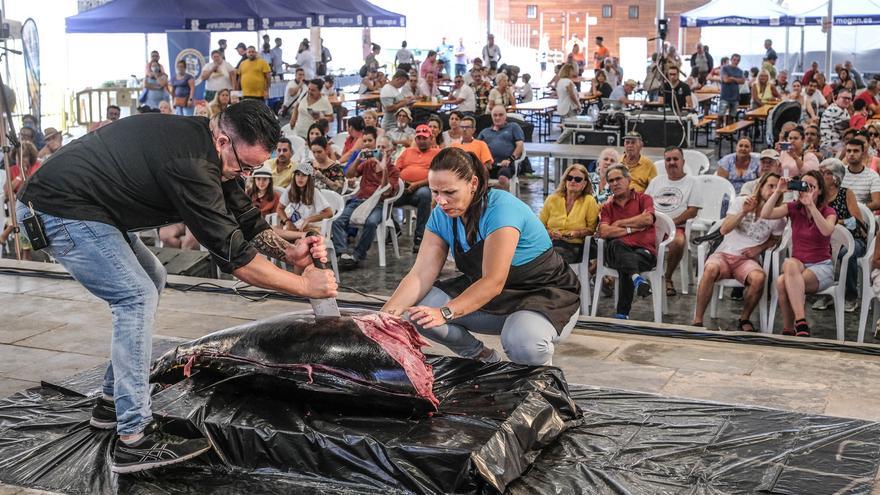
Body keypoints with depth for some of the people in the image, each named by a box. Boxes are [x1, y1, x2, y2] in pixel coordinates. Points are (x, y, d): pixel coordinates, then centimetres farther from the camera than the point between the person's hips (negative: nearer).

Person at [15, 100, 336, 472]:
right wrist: (305, 284, -18)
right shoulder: (191, 165, -29)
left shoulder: (205, 148, 1)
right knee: (138, 298, -16)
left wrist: (289, 252, -8)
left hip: (84, 207, 11)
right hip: (60, 211, -11)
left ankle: (112, 403, 23)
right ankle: (133, 441, -16)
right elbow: (233, 256, -25)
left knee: (151, 279, 17)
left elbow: (247, 221, 8)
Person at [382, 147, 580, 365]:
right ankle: (484, 359, 10)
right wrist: (387, 313, -30)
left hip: (547, 294, -6)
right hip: (485, 293, 7)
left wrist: (445, 313, -47)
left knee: (522, 343, -39)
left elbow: (493, 282, -35)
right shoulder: (441, 216, -6)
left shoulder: (501, 209, -28)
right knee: (421, 312, -15)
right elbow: (421, 275, -13)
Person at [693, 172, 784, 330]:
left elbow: (775, 239, 24)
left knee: (759, 277, -35)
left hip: (748, 260, 1)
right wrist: (743, 212, -19)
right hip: (724, 254, -1)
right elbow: (724, 230, -6)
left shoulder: (777, 216, 6)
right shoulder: (740, 201, 3)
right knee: (711, 269, -37)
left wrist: (759, 248, 3)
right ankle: (697, 320, -27)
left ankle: (744, 319, -9)